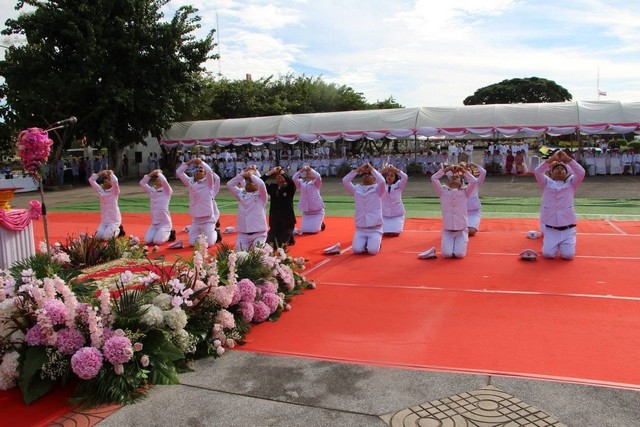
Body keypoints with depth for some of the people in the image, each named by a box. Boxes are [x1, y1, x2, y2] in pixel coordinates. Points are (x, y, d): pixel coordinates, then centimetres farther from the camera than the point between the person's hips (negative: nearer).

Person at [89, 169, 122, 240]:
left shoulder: (114, 191, -3)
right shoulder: (101, 190, 9)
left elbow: (115, 181, -24)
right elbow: (91, 180, 7)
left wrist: (111, 173, -7)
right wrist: (100, 173, 3)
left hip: (114, 220, -5)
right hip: (104, 221, 5)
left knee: (106, 237, -20)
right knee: (98, 237, -15)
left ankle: (117, 231, 11)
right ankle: (111, 230, 15)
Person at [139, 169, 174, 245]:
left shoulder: (167, 191, -3)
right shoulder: (152, 191, 12)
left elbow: (164, 181, -21)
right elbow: (142, 183, 6)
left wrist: (159, 173, -4)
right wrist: (151, 174, 0)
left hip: (165, 223, -5)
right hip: (154, 223, 5)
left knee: (157, 241, -21)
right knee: (147, 240, -13)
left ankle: (169, 234, 9)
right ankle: (162, 233, 15)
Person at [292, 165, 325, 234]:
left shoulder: (316, 182, 2)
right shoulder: (301, 182, 10)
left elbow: (318, 176, -19)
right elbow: (293, 178, -6)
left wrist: (310, 169, -11)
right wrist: (301, 170, -12)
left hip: (317, 211, -4)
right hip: (306, 212, 4)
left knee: (313, 230, -12)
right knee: (304, 230, 0)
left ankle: (320, 224, 23)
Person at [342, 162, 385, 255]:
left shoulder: (377, 189, 3)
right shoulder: (356, 190, 9)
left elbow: (382, 181, -19)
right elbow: (345, 181, -3)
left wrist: (372, 169, -7)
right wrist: (358, 170, -1)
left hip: (375, 229, -2)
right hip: (360, 229, 2)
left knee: (372, 250, -19)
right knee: (357, 250, -17)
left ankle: (377, 241, 15)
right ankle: (365, 242, 16)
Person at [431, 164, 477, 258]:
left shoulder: (465, 192, 4)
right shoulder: (443, 191, 5)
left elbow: (474, 181, -13)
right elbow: (433, 178, -8)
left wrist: (462, 170, -6)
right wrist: (448, 168, -3)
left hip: (461, 231, 0)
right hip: (447, 231, 0)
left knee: (459, 254, -14)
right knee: (447, 254, -16)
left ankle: (461, 243, 20)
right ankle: (448, 243, 18)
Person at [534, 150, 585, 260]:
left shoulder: (571, 183, 9)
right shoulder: (546, 183, 9)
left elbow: (581, 172, -9)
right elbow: (538, 171, -8)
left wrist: (567, 159, -13)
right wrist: (551, 159, -14)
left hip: (567, 228, 0)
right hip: (550, 228, 0)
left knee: (568, 255, -9)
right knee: (548, 254, -11)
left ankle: (569, 242, 25)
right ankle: (548, 242, 23)